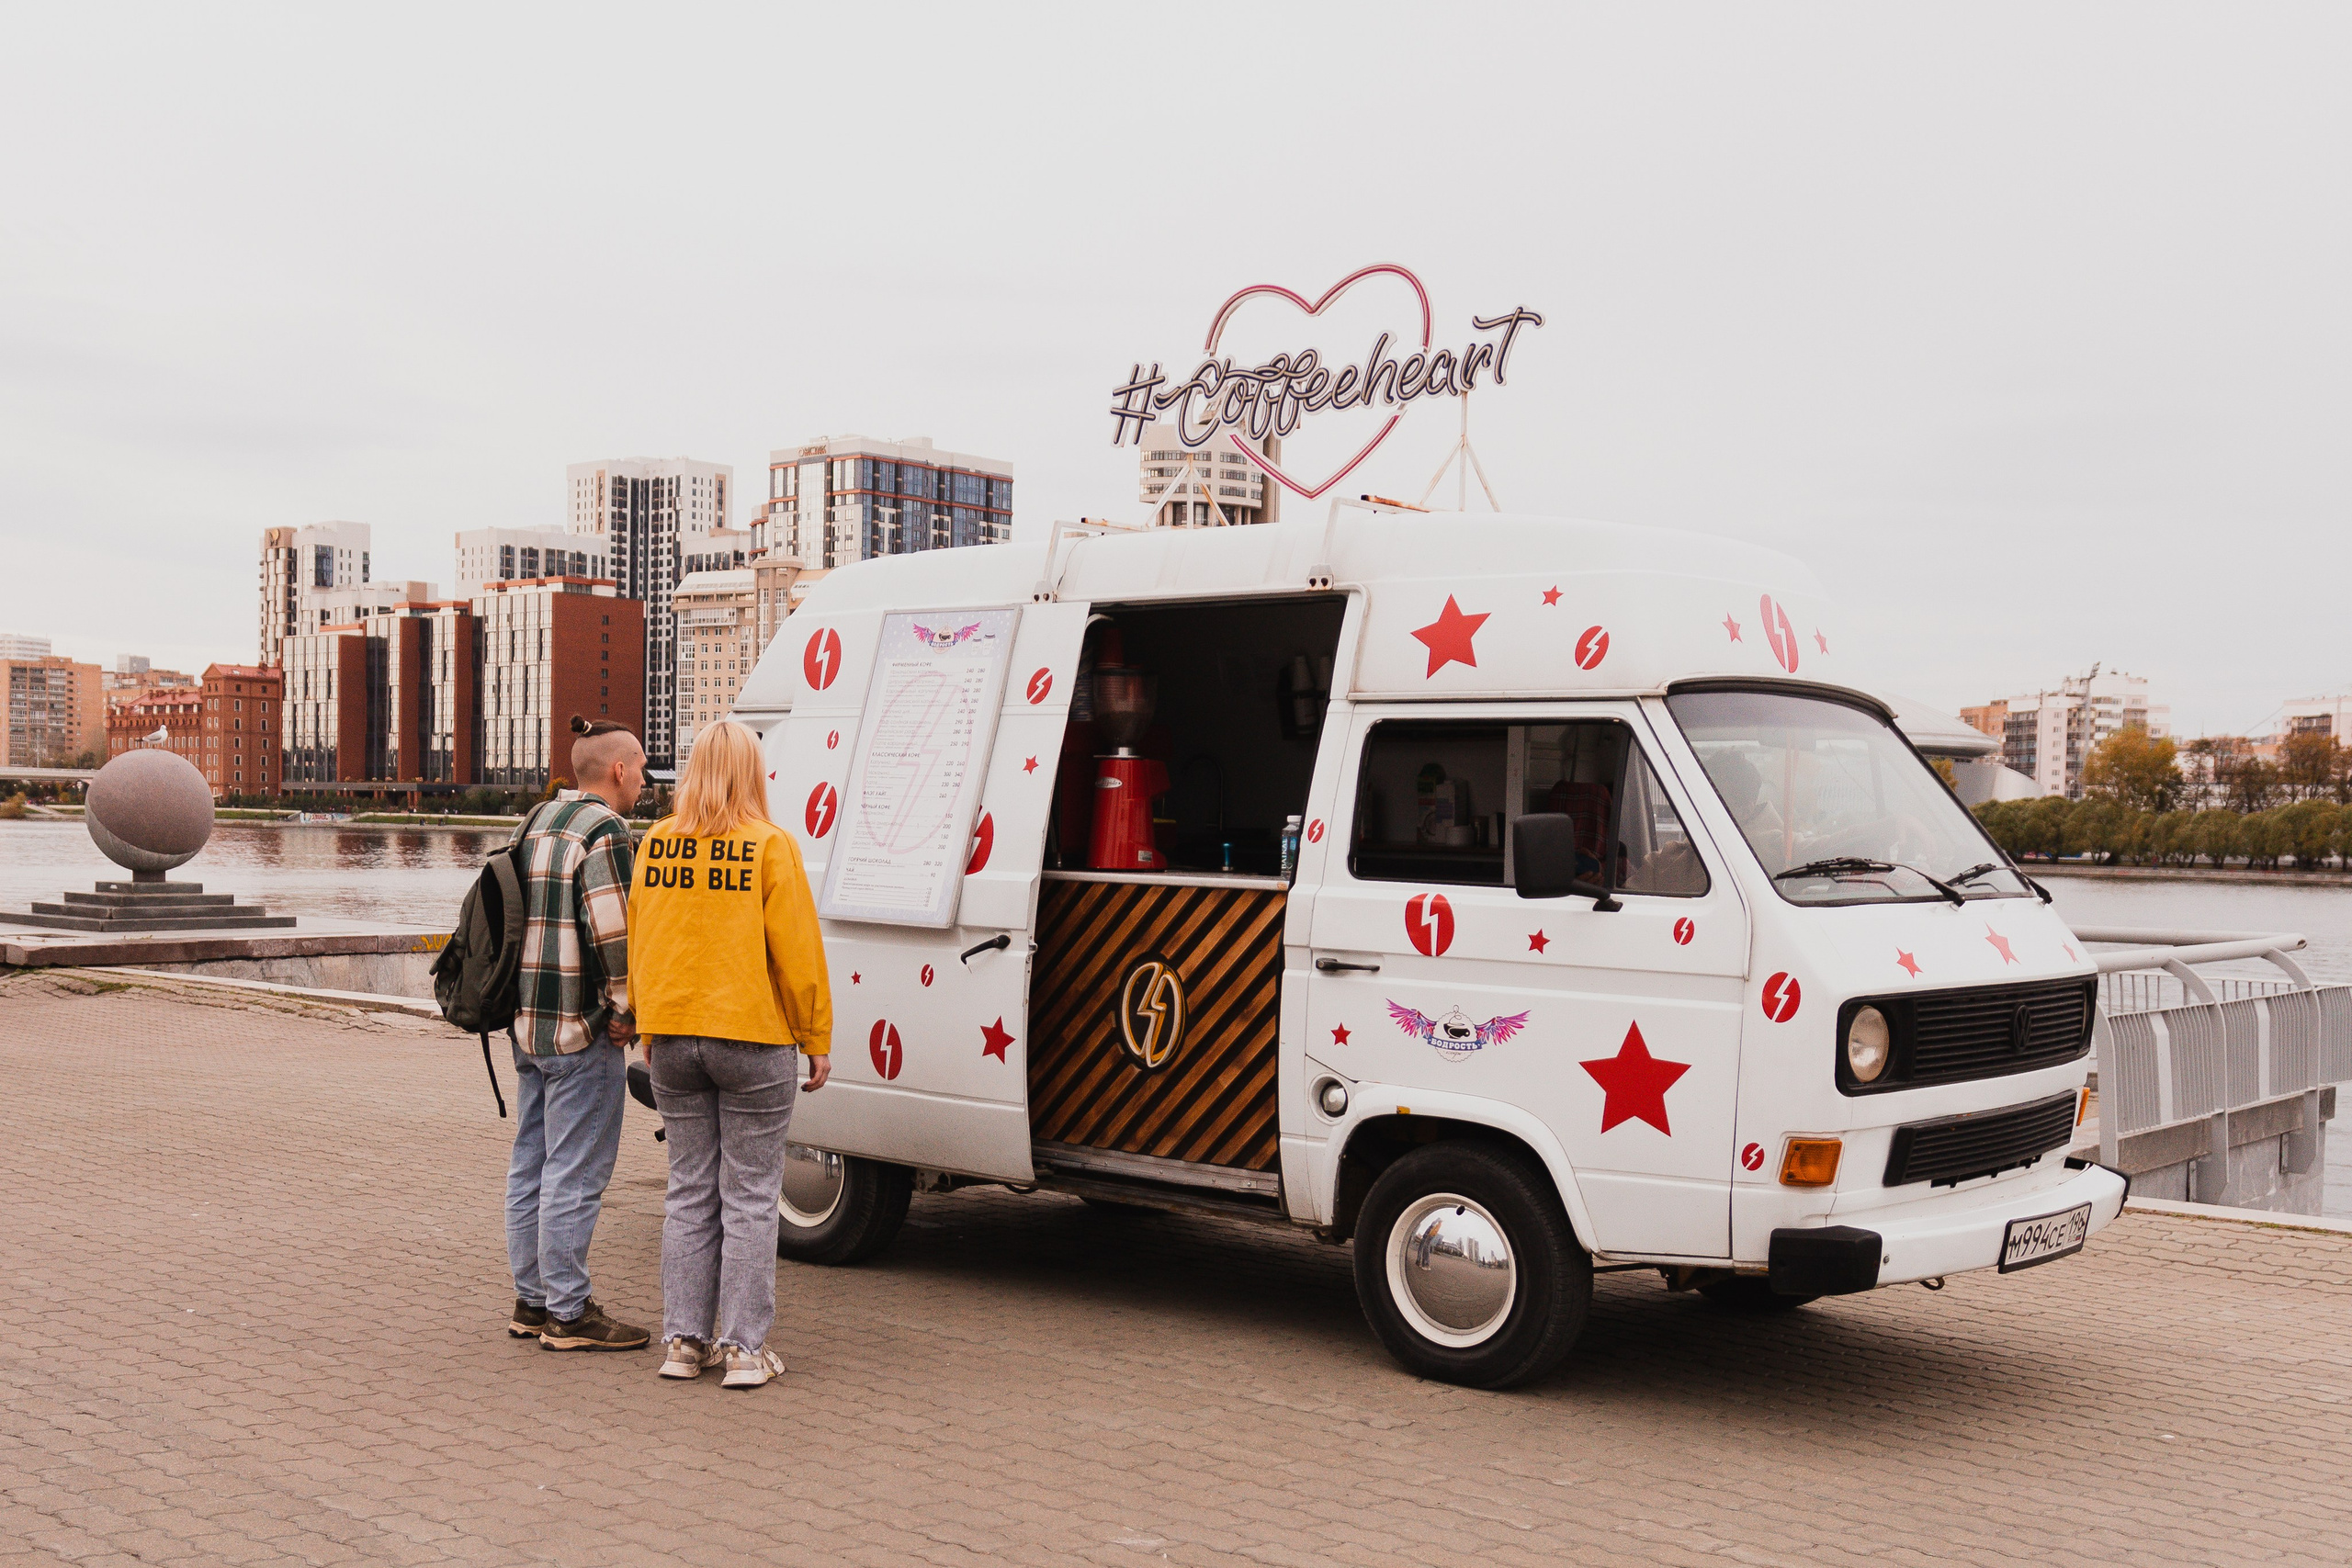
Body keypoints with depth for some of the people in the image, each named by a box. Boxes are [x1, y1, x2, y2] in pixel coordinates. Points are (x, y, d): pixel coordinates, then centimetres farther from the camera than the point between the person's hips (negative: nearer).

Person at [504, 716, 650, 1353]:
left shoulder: (536, 823, 16)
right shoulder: (603, 832, -14)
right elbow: (613, 934, -22)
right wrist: (624, 1008, -11)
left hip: (528, 1024, 10)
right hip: (582, 1035, -10)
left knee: (532, 1167, 14)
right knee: (575, 1174, -4)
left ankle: (531, 1300, 22)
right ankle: (568, 1313, 1)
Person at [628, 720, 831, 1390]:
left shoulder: (656, 845, 4)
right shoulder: (770, 846, -10)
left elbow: (638, 946, 13)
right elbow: (797, 952, -9)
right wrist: (816, 1039, 0)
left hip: (673, 1038, 4)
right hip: (752, 1037, -4)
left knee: (690, 1192, 13)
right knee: (750, 1196, 3)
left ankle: (685, 1341, 15)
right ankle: (744, 1348, 5)